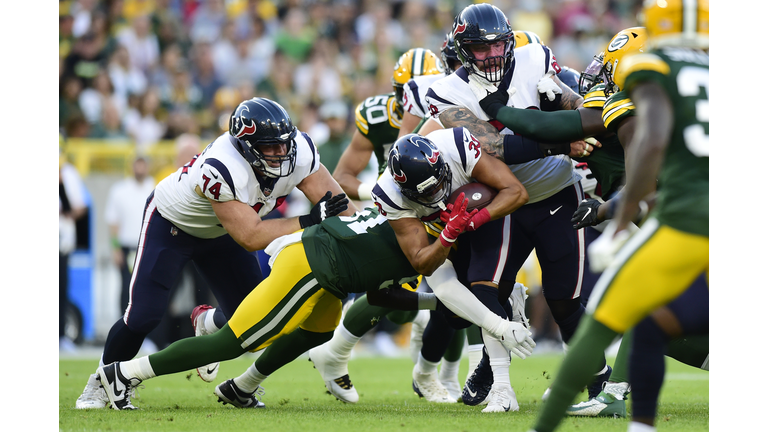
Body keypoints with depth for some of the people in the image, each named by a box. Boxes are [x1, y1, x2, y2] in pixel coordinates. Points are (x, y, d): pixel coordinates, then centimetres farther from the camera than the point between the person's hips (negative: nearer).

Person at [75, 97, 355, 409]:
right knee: (143, 317, -14)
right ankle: (103, 380, 13)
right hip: (171, 222, -6)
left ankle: (208, 325, 37)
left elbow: (340, 209, -21)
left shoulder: (298, 152, -26)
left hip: (217, 232, 6)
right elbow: (250, 238, -41)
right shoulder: (222, 169, -44)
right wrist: (309, 221, -42)